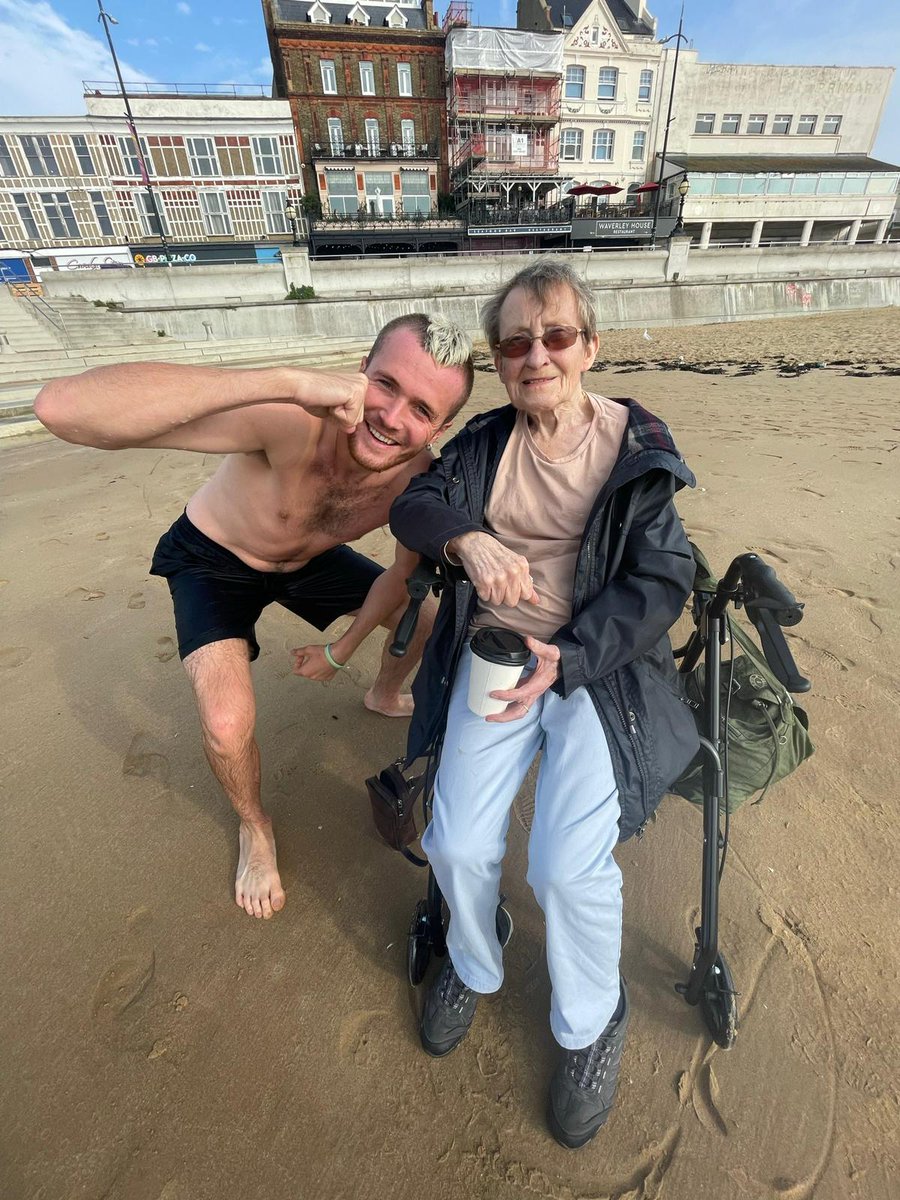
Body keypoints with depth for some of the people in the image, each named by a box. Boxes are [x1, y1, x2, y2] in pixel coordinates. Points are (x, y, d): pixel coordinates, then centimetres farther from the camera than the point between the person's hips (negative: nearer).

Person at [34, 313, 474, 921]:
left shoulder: (422, 478, -26)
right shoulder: (293, 422, -41)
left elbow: (404, 573, -8)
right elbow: (62, 407, -52)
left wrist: (341, 651, 0)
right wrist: (289, 381, -59)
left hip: (309, 558, 4)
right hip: (215, 559, -4)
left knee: (428, 614, 9)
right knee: (229, 728, -21)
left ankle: (384, 695, 45)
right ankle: (255, 827, 17)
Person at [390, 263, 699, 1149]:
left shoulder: (636, 446, -1)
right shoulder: (487, 441, 9)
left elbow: (662, 579, -7)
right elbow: (413, 507, 2)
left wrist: (565, 658, -21)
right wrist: (469, 539, -22)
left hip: (598, 664, -2)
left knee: (568, 865, -16)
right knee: (457, 843, -8)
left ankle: (591, 1023, 23)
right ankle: (473, 965, 31)